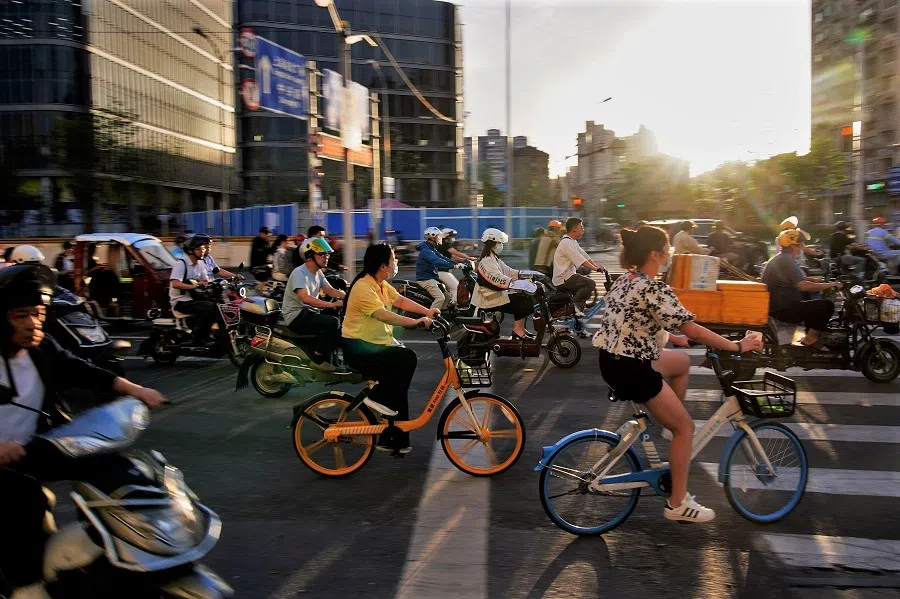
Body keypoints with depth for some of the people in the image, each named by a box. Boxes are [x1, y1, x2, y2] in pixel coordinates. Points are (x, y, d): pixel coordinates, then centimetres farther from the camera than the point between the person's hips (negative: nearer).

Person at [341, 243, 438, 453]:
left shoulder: (382, 285, 9)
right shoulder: (363, 288, -20)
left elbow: (401, 301, 13)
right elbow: (383, 315, -31)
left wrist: (427, 311, -1)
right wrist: (416, 321, -33)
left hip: (380, 342, 9)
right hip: (359, 348, -9)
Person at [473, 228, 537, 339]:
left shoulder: (494, 259, 16)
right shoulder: (486, 261, -18)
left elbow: (507, 271, 14)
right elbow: (497, 278, -31)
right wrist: (518, 284, -37)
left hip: (497, 294, 10)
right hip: (490, 299, -10)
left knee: (525, 298, 5)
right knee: (522, 300, -15)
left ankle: (520, 328, 7)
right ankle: (517, 329, -8)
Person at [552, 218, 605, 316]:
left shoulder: (573, 241, 16)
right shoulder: (566, 243, -18)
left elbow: (584, 255, 15)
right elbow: (581, 261, -22)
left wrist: (596, 265, 6)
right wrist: (595, 268, -17)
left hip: (568, 276, 11)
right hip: (563, 279, -11)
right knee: (590, 283, -19)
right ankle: (574, 304, -14)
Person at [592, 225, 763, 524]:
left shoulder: (626, 280, 8)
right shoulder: (653, 289, -20)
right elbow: (692, 328, -21)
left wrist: (673, 338, 28)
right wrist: (737, 346, -13)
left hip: (614, 360, 9)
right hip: (631, 369, -9)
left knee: (682, 361, 29)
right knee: (685, 427, 4)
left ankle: (674, 427, 33)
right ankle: (678, 504, 12)